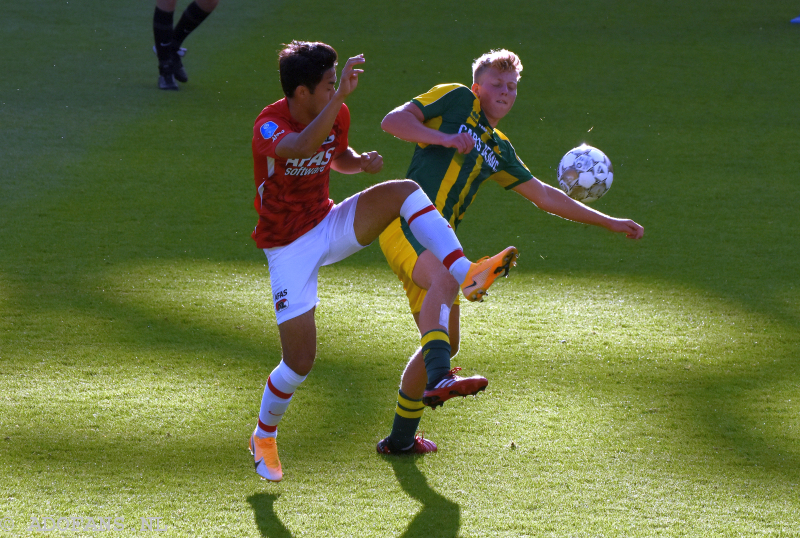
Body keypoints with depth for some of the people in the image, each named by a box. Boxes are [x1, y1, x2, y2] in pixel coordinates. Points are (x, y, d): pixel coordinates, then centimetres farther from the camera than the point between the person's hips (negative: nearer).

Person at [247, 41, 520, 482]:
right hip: (288, 246, -5)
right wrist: (342, 94, -56)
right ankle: (264, 436, 21)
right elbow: (302, 146, -50)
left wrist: (360, 162, -6)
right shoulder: (269, 126, -25)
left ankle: (465, 275, -28)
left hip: (328, 225, 5)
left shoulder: (336, 114, -5)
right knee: (299, 362, -6)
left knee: (403, 192, -19)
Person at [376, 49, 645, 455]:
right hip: (407, 221, -8)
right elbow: (393, 120, -1)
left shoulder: (498, 150, 26)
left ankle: (400, 438, 23)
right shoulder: (457, 100, 8)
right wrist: (445, 138, -14)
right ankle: (436, 380, -56)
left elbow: (544, 196, 32)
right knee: (446, 279, -37)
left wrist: (609, 223, 33)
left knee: (447, 342, 9)